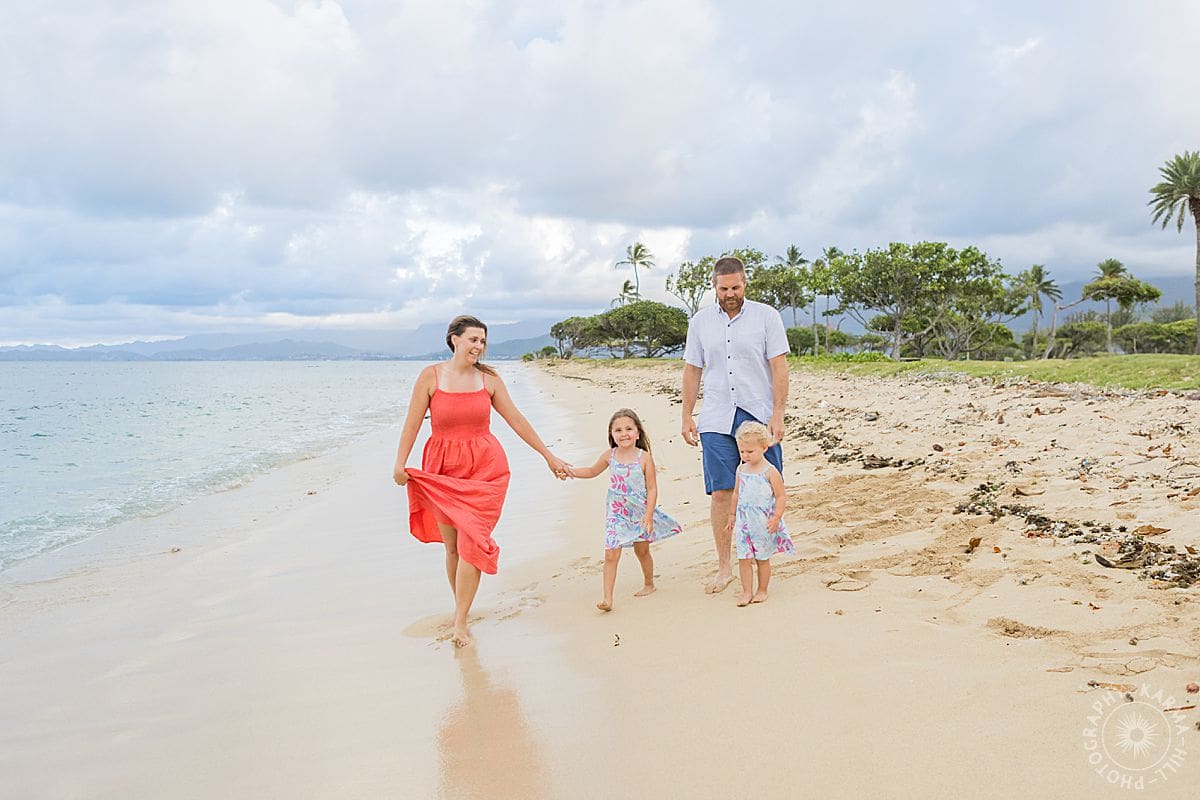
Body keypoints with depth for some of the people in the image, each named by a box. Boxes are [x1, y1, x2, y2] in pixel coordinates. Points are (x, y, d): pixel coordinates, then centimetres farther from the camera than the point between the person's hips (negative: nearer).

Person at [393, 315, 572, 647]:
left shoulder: (489, 379, 3)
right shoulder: (431, 376, -2)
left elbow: (516, 420, 8)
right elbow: (413, 422, 0)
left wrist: (549, 456, 10)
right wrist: (400, 464, -7)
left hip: (485, 468, 0)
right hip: (443, 469, 0)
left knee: (471, 542, -9)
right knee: (452, 546, 8)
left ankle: (460, 622, -2)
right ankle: (460, 606, 27)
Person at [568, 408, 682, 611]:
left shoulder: (644, 458, -14)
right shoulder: (609, 456, -5)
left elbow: (652, 488, -11)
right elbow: (592, 471, 14)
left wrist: (649, 514, -17)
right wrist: (571, 471, 0)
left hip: (640, 512, -1)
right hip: (617, 513, 1)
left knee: (642, 550, 18)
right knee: (611, 554, -8)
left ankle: (649, 583, 42)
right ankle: (607, 598, -7)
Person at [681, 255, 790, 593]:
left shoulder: (766, 316, 1)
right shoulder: (700, 321, 9)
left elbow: (779, 367, -2)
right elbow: (692, 371, 13)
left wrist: (778, 414, -10)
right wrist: (686, 417, 9)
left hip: (758, 416, -2)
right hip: (716, 420, 2)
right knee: (721, 493, -1)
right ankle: (724, 568, 9)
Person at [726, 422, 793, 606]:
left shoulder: (770, 472, -11)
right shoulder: (741, 470, 6)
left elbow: (781, 496, -9)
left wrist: (776, 518, -18)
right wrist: (732, 516, 20)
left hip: (764, 523, -4)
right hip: (744, 522, 4)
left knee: (762, 558, 9)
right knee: (743, 558, 1)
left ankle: (762, 590, 23)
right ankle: (747, 592, 10)